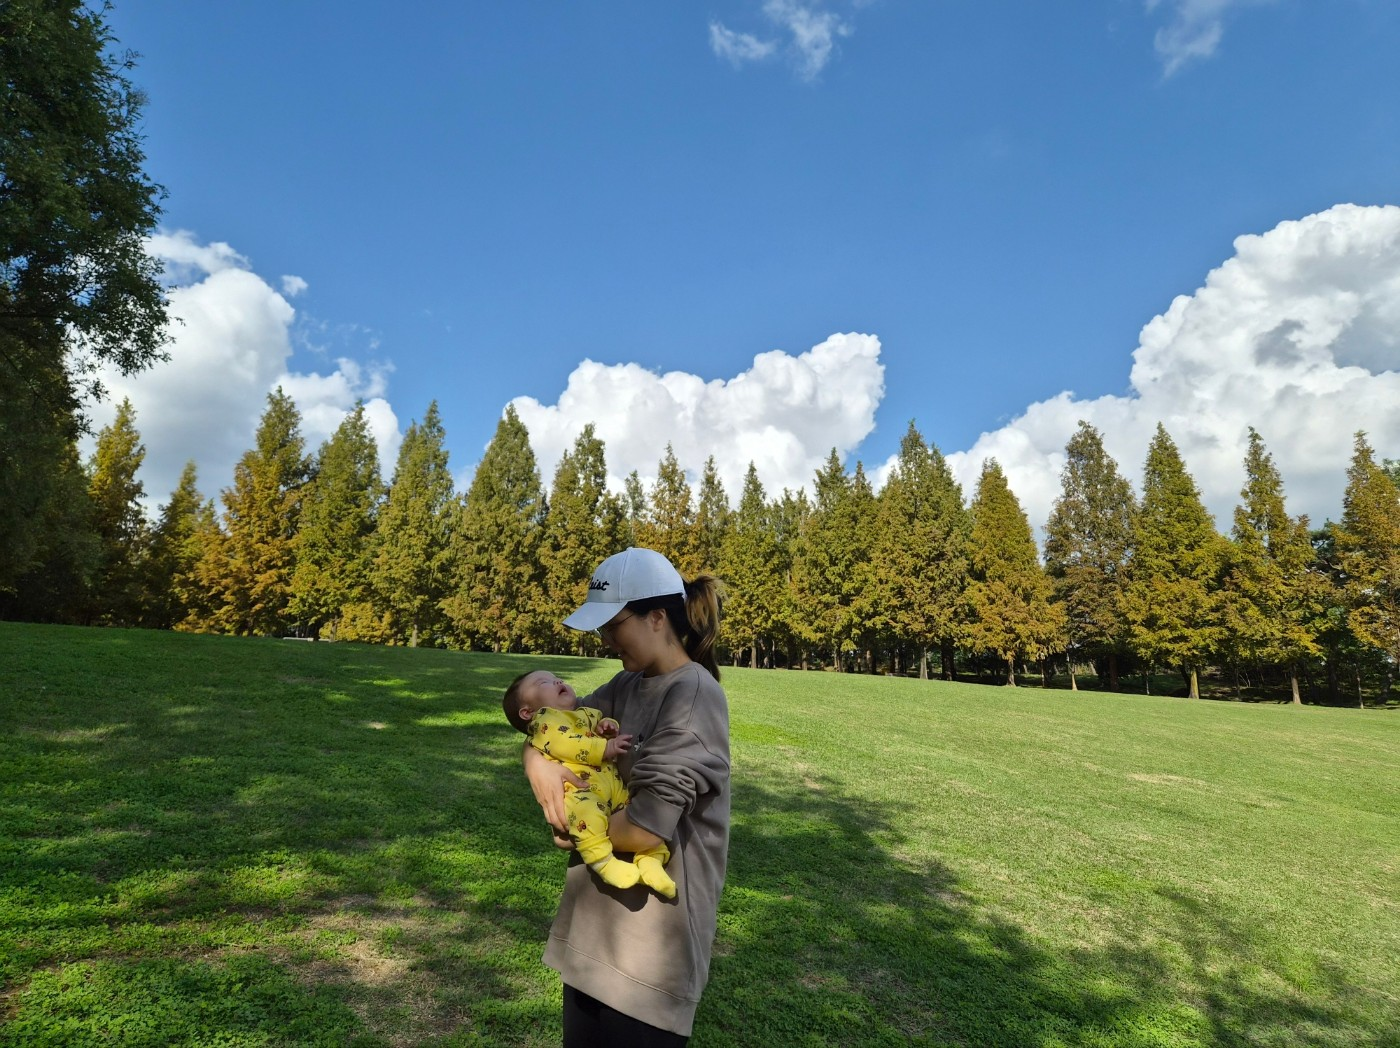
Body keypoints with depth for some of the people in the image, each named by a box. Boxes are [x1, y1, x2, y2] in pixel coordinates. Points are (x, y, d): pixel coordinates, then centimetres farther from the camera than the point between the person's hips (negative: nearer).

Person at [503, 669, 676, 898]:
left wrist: (610, 727, 12)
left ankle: (651, 859, -7)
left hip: (614, 786, 8)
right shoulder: (544, 720, 8)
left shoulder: (589, 714, 34)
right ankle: (602, 860, -30)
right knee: (584, 809, -39)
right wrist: (604, 748, -13)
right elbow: (564, 744, -9)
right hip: (575, 787, -8)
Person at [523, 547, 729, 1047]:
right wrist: (537, 760, -15)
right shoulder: (628, 685, 3)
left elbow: (644, 828, -28)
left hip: (649, 941, -8)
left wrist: (577, 830, -8)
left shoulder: (693, 696, -23)